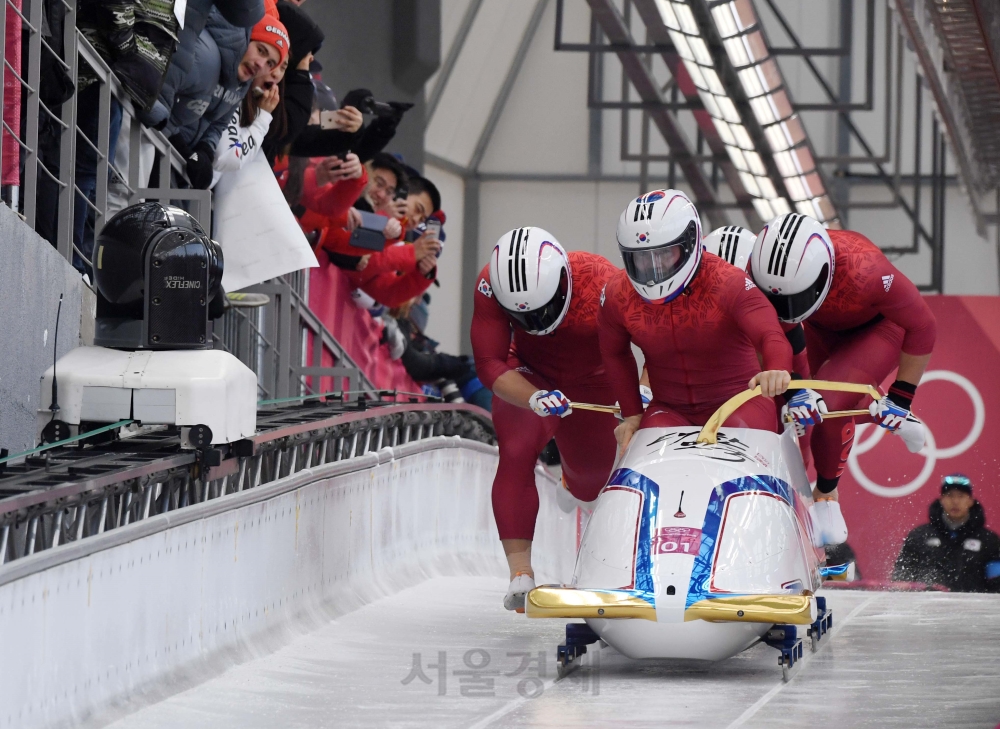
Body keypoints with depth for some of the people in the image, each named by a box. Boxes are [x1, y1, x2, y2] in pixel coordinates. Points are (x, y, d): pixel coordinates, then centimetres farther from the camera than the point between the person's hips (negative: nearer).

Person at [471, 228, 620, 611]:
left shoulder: (601, 284, -36)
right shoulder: (491, 287, -31)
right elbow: (490, 366, -28)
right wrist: (534, 399, -46)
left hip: (593, 386, 0)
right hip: (526, 382, 0)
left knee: (590, 488, 15)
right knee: (516, 453, -28)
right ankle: (520, 573, -25)